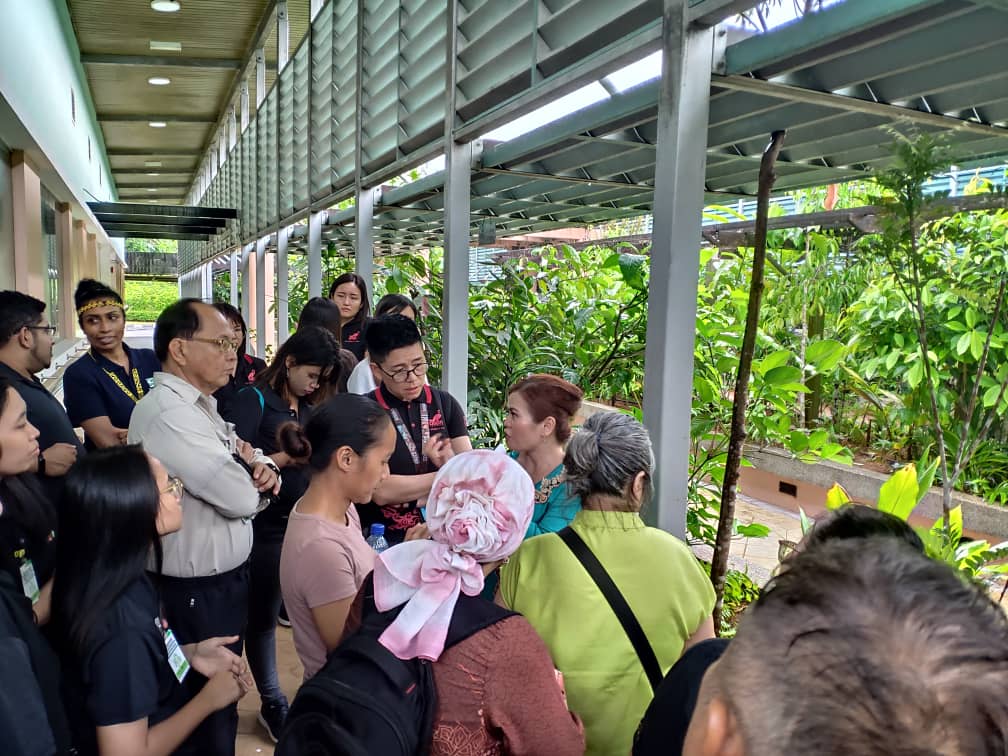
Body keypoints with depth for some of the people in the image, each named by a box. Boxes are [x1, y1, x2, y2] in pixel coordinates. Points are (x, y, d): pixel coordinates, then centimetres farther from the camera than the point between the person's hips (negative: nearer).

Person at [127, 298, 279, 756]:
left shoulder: (198, 403, 6)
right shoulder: (169, 414, -26)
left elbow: (244, 455, 15)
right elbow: (242, 499, -28)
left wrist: (262, 468, -9)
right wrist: (247, 469, -6)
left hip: (225, 578, 9)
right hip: (199, 593, -9)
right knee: (207, 711, 11)